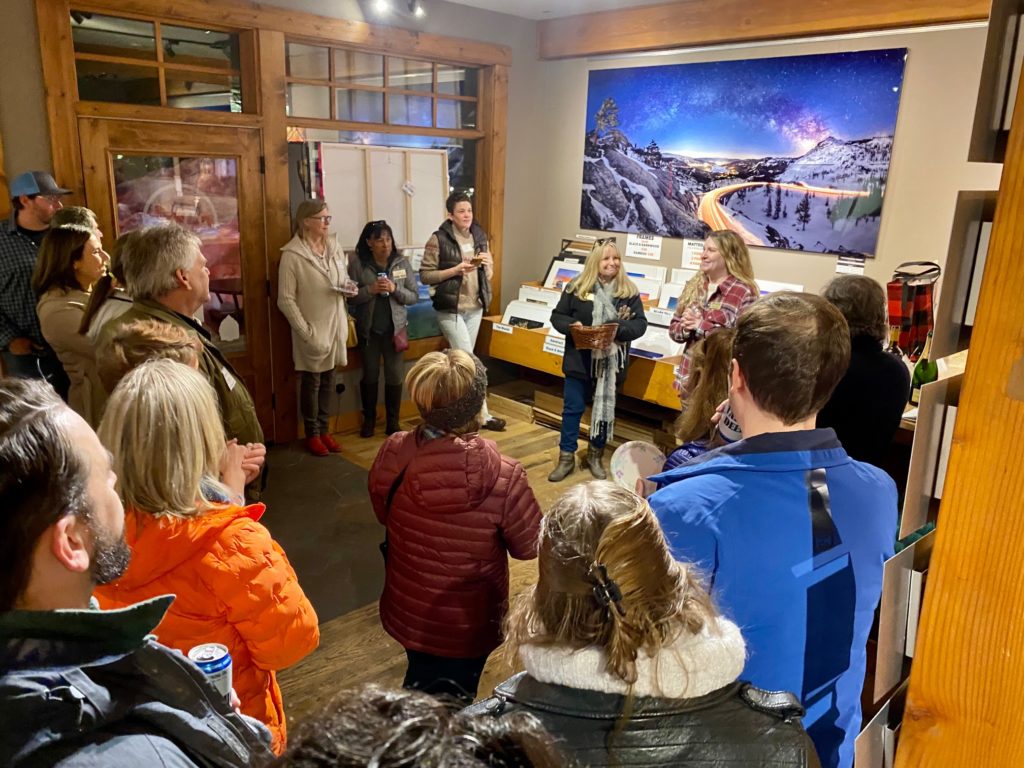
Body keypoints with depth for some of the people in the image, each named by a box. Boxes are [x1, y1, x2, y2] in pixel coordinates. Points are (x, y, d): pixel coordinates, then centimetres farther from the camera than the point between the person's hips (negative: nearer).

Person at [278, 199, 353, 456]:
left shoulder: (335, 247, 5)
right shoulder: (292, 255, -14)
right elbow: (285, 300, -14)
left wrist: (348, 288, -5)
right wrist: (306, 333, -17)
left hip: (335, 326, 5)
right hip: (311, 331, -5)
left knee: (328, 380, 14)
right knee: (311, 382, 8)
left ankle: (324, 430, 28)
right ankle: (312, 434, 23)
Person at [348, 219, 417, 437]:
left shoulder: (402, 263, -2)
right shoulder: (357, 265, -6)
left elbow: (413, 297, -1)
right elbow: (349, 297, -7)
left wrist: (395, 289, -18)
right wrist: (370, 289, -22)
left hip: (395, 328, 1)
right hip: (368, 330, -1)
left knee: (395, 376, 4)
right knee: (370, 375, 10)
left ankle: (393, 421, 19)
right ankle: (369, 419, 27)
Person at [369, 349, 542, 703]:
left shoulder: (392, 455, -21)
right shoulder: (503, 476, -32)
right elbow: (529, 547, -15)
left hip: (407, 611, 4)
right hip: (468, 622, -3)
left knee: (420, 681, 33)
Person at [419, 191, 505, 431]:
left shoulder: (480, 236, 8)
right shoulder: (439, 239, -9)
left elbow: (489, 275, 15)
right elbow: (425, 275, -9)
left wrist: (487, 265, -8)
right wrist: (456, 269, -19)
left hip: (475, 307, 6)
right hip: (450, 308, -6)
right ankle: (482, 414, -2)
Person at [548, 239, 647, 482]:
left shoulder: (629, 291, -3)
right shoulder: (576, 287, -4)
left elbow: (640, 323, -4)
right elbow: (557, 316, 2)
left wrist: (618, 330, -23)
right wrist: (571, 325, -19)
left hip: (611, 362, 1)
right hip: (579, 361, -1)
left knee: (605, 409, 14)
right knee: (572, 409, 7)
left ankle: (595, 456, 32)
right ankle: (566, 458, 20)